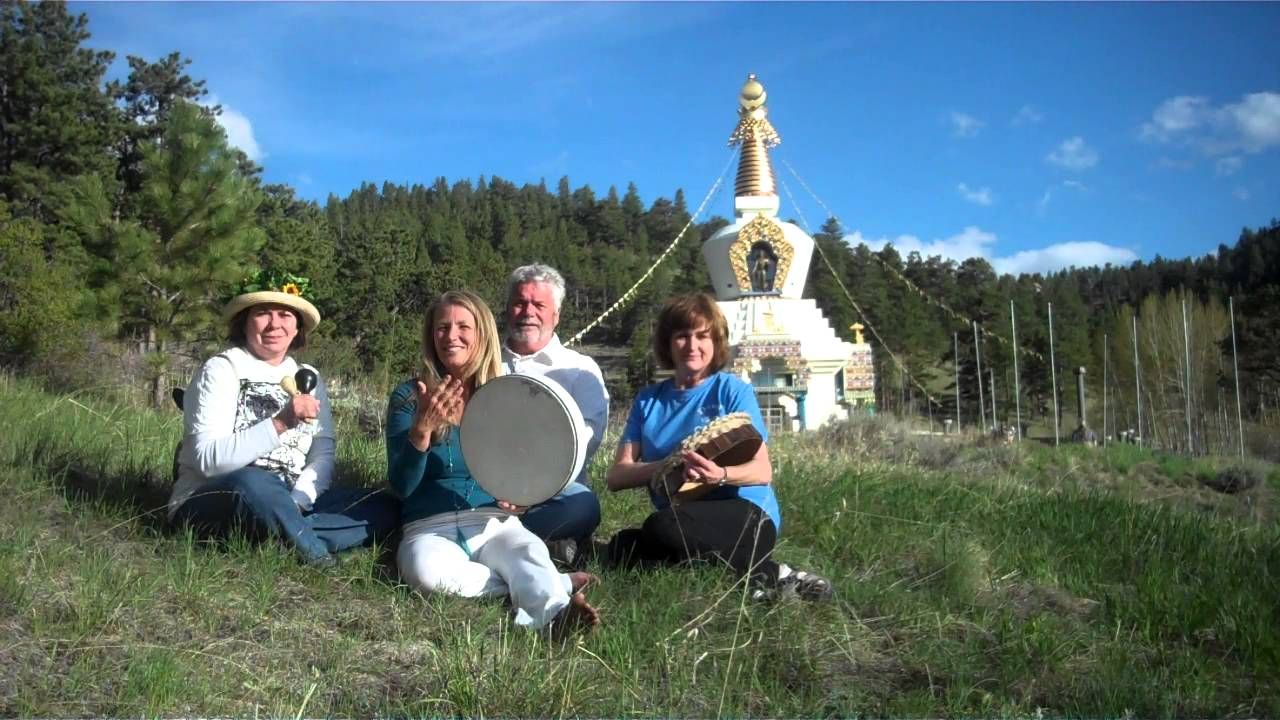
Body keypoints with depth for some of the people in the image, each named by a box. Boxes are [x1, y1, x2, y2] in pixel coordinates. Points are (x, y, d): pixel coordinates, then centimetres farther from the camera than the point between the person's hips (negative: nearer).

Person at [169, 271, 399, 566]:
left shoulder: (308, 378, 10)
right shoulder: (220, 370, -6)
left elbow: (324, 455, 1)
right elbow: (209, 458, -19)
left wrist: (297, 502, -19)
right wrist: (279, 423, -30)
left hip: (286, 507, 5)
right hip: (210, 506, -5)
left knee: (384, 508, -12)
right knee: (252, 481, -39)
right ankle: (317, 557, -20)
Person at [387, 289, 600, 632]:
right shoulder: (408, 397, 4)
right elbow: (402, 486, -3)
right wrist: (422, 430, -20)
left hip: (495, 523, 1)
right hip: (431, 528, -1)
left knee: (531, 553, -32)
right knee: (425, 571, -35)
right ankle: (555, 585, -28)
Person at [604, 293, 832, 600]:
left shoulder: (733, 390, 1)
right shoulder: (648, 400, 11)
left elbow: (763, 471, -7)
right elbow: (616, 476, 1)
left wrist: (721, 475, -30)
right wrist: (667, 467, -19)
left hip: (749, 516, -4)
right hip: (679, 518, 5)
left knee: (664, 526, -33)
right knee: (622, 547, -25)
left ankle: (768, 575, -16)